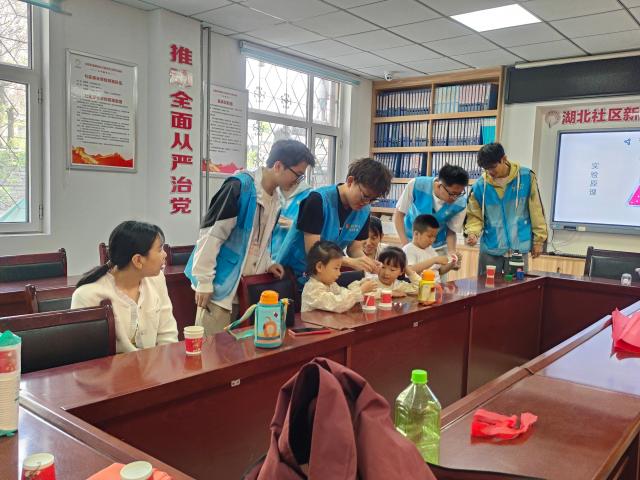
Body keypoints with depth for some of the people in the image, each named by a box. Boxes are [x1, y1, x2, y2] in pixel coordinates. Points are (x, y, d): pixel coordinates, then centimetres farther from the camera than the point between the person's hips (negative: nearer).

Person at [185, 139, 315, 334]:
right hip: (221, 284, -8)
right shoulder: (240, 186, -19)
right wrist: (204, 282, -18)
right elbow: (210, 234, -20)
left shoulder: (275, 199, 8)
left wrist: (267, 264, 5)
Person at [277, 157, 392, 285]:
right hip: (293, 271, -6)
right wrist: (351, 262, -33)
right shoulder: (319, 200, -21)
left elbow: (355, 249, 4)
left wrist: (370, 264, -18)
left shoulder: (364, 210, -2)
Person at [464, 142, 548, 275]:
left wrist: (538, 239, 2)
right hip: (490, 249, 1)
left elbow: (536, 211, 0)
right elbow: (475, 215, 2)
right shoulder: (480, 185, -6)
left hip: (519, 248, -1)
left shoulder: (526, 177, -6)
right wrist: (472, 233, -17)